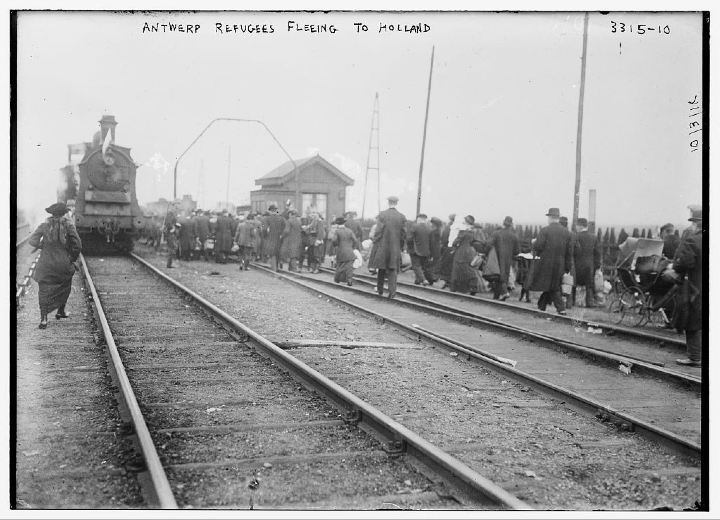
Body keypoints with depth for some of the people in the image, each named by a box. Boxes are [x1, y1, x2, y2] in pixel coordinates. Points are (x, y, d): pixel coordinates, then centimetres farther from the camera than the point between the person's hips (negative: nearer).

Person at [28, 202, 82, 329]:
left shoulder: (44, 225, -3)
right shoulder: (68, 225, -5)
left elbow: (32, 240, -10)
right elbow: (77, 245, -8)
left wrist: (43, 245, 8)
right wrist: (72, 259, 7)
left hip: (47, 263, 0)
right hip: (63, 263, 0)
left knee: (44, 290, 6)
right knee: (65, 286, 24)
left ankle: (43, 319, -5)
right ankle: (61, 312, 35)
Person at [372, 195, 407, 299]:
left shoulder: (382, 215, -9)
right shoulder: (402, 217, -2)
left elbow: (378, 231, -10)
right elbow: (403, 234, 0)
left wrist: (375, 244, -1)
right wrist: (401, 248, 11)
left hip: (382, 247, -1)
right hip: (396, 248, 1)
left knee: (381, 270, 14)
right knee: (393, 270, 5)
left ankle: (380, 290, 26)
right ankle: (392, 292, -2)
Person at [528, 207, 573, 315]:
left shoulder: (544, 230, -9)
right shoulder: (566, 232, 6)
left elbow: (538, 246, -15)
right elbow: (569, 252, 7)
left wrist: (534, 243, 8)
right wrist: (568, 267, 13)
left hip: (545, 264, -4)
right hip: (559, 265, 4)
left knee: (552, 288, 3)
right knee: (551, 286, 14)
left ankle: (561, 309, 1)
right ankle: (541, 306, 16)